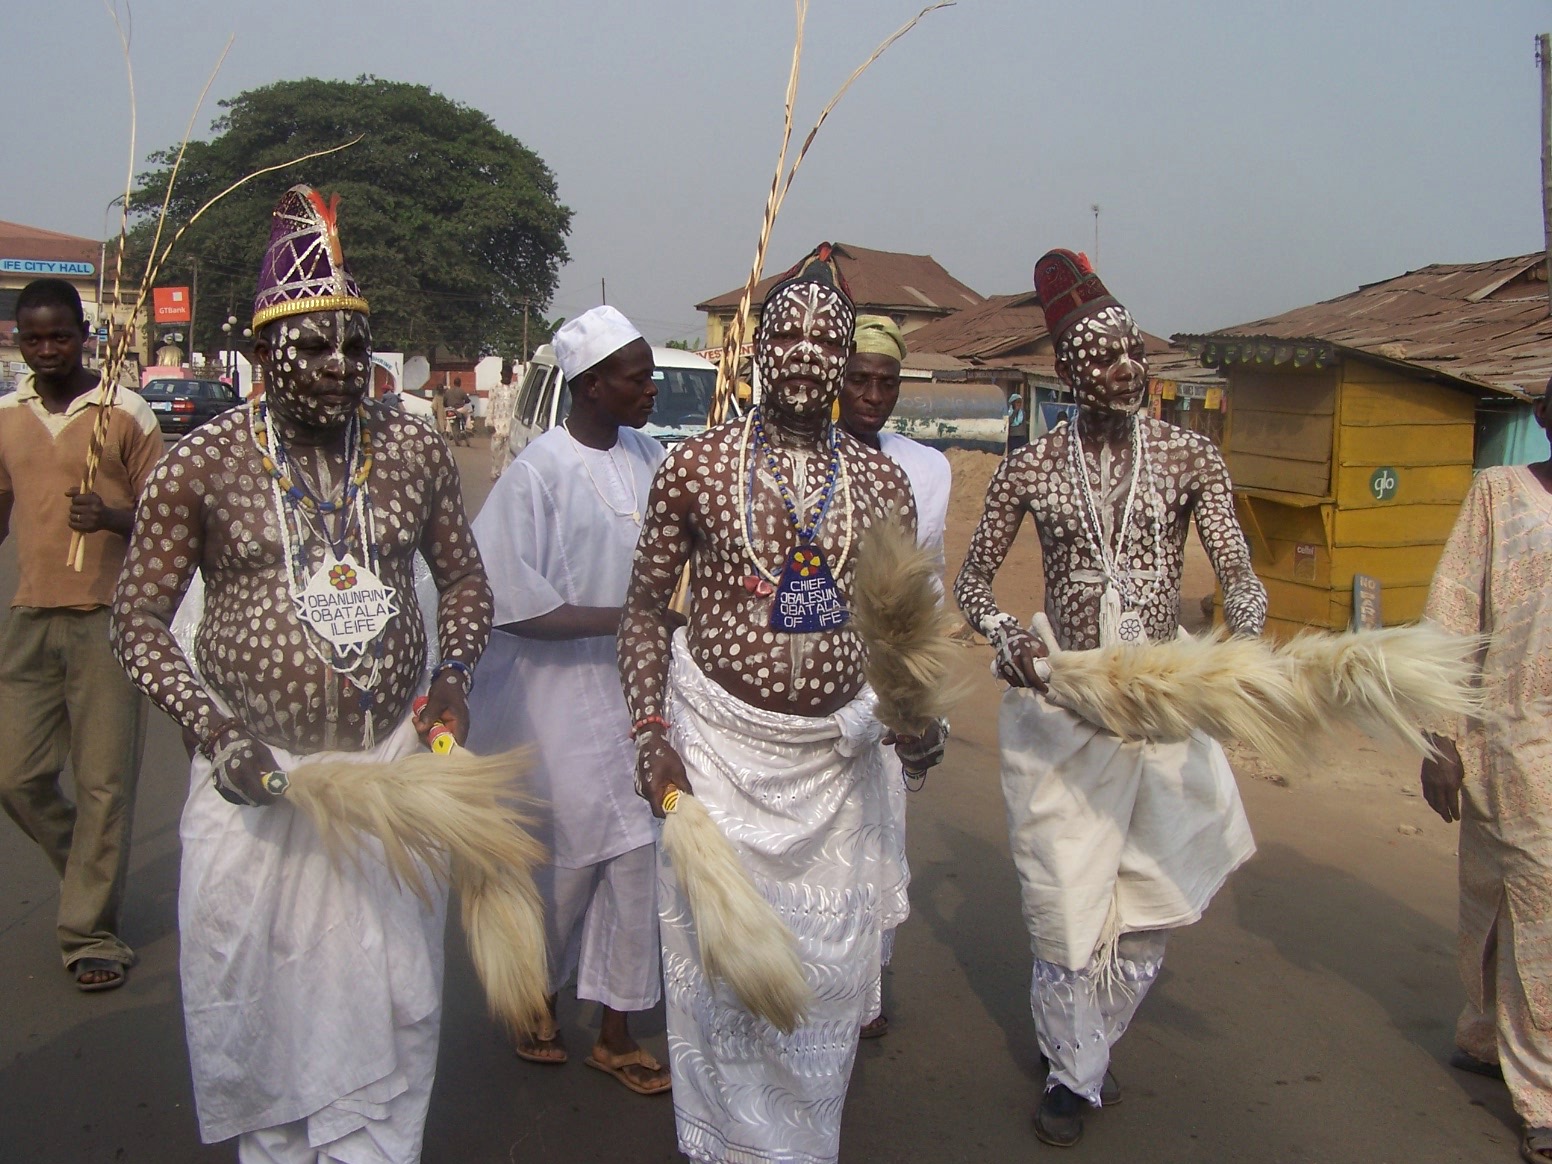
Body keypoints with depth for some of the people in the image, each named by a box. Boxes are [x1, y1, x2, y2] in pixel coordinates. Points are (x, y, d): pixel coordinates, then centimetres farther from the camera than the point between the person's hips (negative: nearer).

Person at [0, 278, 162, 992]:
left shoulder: (126, 413, -4)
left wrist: (110, 517, -21)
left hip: (106, 619, -4)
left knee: (104, 782, -1)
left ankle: (90, 932, 12)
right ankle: (94, 873, 32)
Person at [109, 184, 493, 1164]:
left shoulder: (416, 451, -1)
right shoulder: (204, 464, -7)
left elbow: (465, 579, 11)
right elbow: (140, 617, -2)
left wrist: (455, 671, -8)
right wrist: (213, 729, -16)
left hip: (394, 770, 1)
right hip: (257, 779, -1)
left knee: (386, 1007, 11)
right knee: (257, 1007, 15)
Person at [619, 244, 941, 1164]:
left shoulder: (882, 480, 1)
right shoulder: (697, 464, -5)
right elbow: (647, 607, 1)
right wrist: (652, 734, -8)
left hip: (838, 752, 3)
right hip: (721, 742, -2)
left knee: (831, 959, 12)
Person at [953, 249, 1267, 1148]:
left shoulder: (1189, 457, -2)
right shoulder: (1031, 467, -2)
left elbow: (1239, 571, -8)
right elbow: (974, 580, 2)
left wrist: (1243, 649, -28)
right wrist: (1012, 640, -18)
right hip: (1062, 704, -1)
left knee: (1151, 898, 12)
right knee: (1068, 899, 5)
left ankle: (1092, 1045, 39)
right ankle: (1074, 1072, 28)